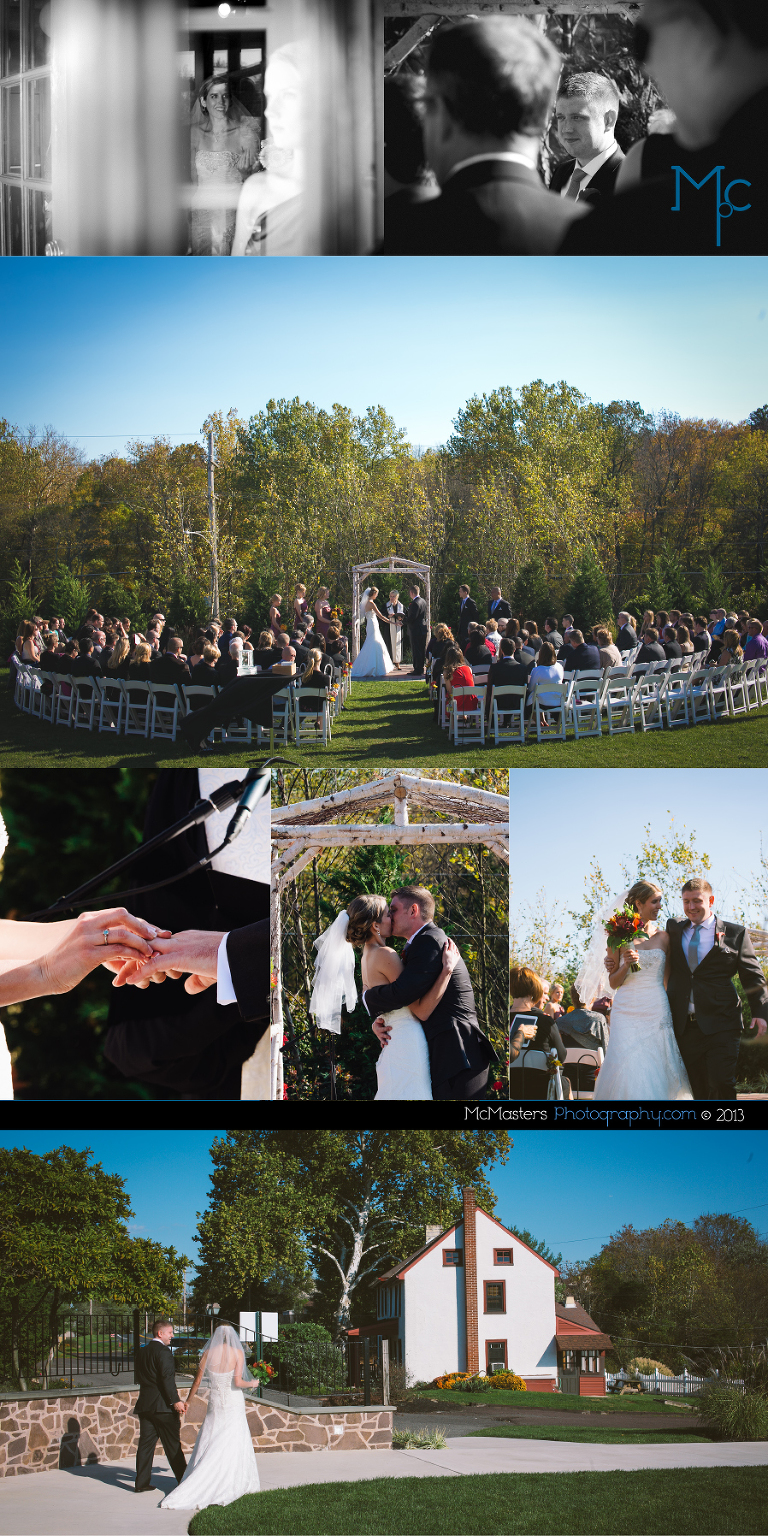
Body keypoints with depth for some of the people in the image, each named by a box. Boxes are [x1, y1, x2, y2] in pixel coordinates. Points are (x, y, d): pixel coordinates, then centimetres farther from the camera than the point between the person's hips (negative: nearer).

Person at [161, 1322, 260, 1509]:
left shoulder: (208, 1353, -1)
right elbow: (237, 1382, -16)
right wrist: (250, 1384, 6)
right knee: (233, 1445, 5)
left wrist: (188, 1402, 17)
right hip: (234, 1403, -2)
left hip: (215, 1403, 2)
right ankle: (234, 1486, 5)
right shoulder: (237, 1353, -8)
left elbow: (197, 1381, 3)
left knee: (208, 1444, 8)